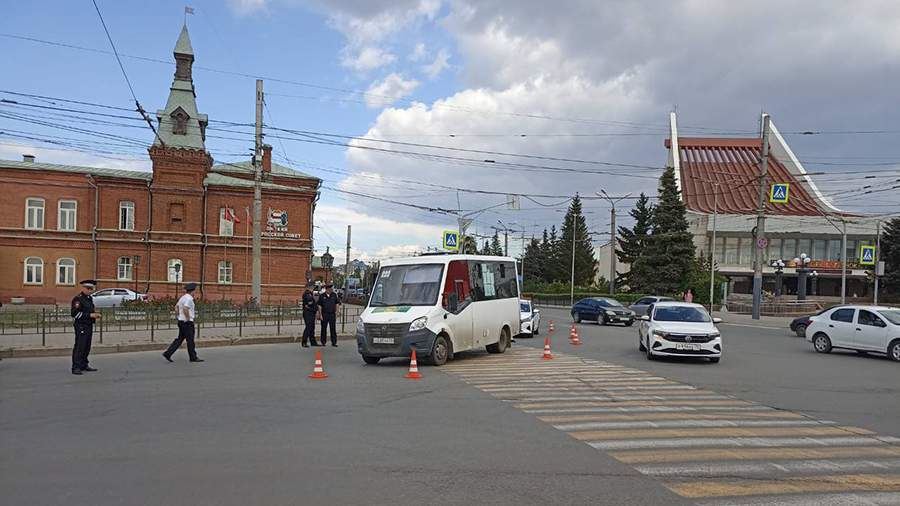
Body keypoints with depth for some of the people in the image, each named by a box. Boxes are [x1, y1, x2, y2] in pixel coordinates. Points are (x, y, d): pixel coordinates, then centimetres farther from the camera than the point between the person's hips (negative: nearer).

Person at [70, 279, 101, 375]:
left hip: (89, 326, 9)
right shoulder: (78, 299, -12)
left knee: (87, 347, 14)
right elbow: (75, 313, -20)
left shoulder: (89, 298, 16)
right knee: (79, 347, -9)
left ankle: (84, 365, 24)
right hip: (81, 326, -9)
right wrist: (90, 315, -22)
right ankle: (75, 368, -6)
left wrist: (95, 314, 8)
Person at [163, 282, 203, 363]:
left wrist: (179, 316, 21)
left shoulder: (183, 297, 13)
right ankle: (193, 357, 9)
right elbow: (185, 309, -29)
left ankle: (168, 353, 6)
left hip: (181, 321, 9)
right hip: (187, 323, -9)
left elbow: (176, 307, 21)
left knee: (180, 339, 13)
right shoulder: (189, 299, -17)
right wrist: (188, 319, -20)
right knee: (190, 340, 0)